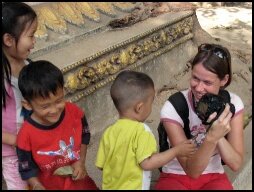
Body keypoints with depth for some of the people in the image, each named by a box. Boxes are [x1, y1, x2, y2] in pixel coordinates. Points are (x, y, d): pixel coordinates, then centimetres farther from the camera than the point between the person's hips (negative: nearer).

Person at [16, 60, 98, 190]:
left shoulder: (74, 112, -19)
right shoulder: (26, 135, -26)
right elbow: (27, 169, -12)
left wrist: (81, 161, -9)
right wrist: (37, 187, -25)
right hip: (48, 185, -2)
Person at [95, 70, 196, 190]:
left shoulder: (109, 132, -4)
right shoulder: (141, 130, -20)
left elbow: (101, 165, 2)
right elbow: (147, 163, -25)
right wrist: (177, 151, -18)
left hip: (110, 187, 6)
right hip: (133, 187, -6)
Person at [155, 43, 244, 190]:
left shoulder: (233, 104, -12)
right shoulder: (173, 108, -22)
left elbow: (236, 164, -15)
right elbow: (191, 170, -23)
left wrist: (218, 136, -33)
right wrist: (211, 138, -39)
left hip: (213, 177, 3)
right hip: (176, 177, -3)